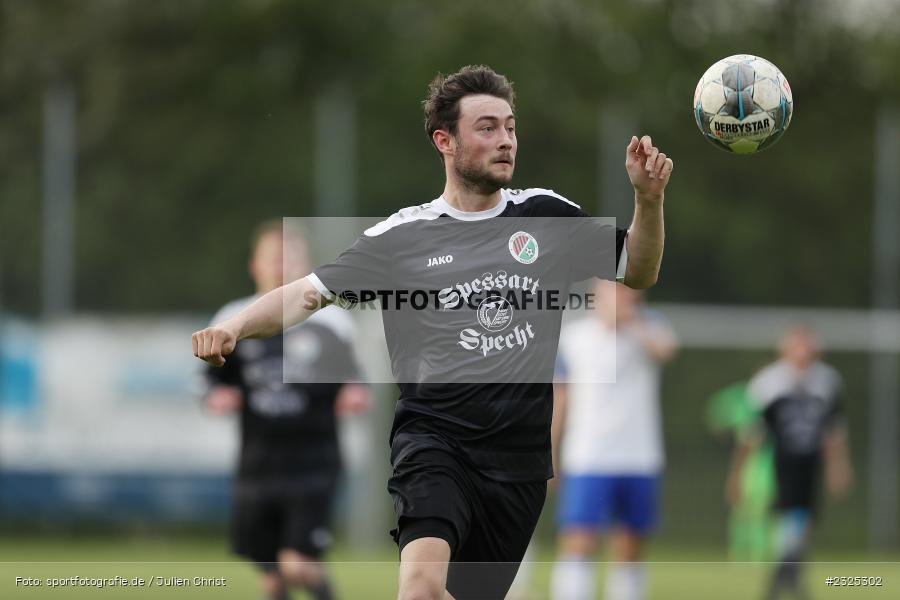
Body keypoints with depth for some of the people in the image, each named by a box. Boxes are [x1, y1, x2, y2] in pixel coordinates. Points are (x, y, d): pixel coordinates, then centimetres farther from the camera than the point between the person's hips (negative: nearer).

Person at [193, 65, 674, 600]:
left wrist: (649, 199, 0)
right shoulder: (401, 236, 1)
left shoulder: (547, 216, 9)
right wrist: (236, 325, -19)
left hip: (519, 458, 3)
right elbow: (307, 294, -1)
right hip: (433, 440, -3)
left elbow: (638, 273, 18)